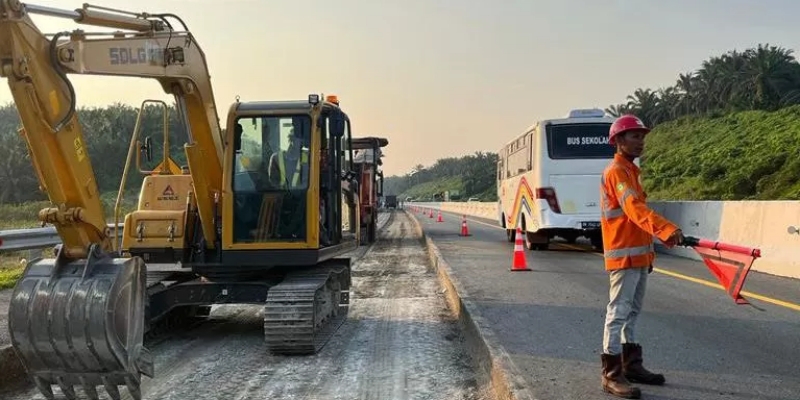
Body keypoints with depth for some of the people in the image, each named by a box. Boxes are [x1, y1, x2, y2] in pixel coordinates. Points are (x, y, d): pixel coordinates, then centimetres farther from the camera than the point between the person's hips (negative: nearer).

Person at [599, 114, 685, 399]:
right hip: (624, 254, -10)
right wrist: (667, 229, -43)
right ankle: (612, 375, -2)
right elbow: (635, 208, -29)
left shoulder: (631, 170, 17)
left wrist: (655, 242, 23)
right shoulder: (616, 171, -14)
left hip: (639, 253, 10)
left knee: (632, 312, 16)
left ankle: (631, 366, 26)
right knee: (618, 313, -7)